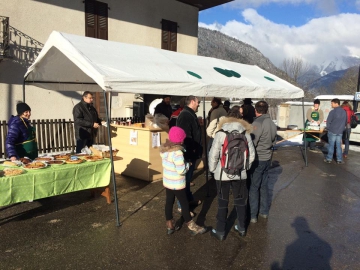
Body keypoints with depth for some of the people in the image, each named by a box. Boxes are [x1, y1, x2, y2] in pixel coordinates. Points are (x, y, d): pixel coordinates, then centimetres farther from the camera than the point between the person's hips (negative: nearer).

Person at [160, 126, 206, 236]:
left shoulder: (164, 149, -2)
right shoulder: (177, 152, -27)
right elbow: (181, 171, -26)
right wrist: (188, 164, -9)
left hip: (167, 182, 7)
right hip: (177, 184, -7)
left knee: (169, 202, 17)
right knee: (184, 204, 7)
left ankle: (170, 225, 30)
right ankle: (192, 227, 22)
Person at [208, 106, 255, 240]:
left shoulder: (220, 133, -9)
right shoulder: (245, 133, -2)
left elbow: (213, 154, -10)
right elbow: (251, 154, 0)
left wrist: (212, 169, 5)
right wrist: (245, 167, 14)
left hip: (223, 173, -2)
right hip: (240, 173, 3)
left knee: (222, 202, 10)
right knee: (240, 201, 18)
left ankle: (220, 232, 19)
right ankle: (241, 228, 32)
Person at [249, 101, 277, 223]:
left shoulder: (257, 123, -19)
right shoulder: (272, 123, 5)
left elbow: (252, 143, -18)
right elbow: (273, 141, 12)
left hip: (258, 159, -7)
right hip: (267, 158, 7)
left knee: (253, 188, 2)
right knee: (264, 186, 18)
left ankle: (253, 215, 9)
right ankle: (264, 212, 28)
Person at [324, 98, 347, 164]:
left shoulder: (333, 112, -15)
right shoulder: (344, 111, 5)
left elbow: (328, 121, -10)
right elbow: (346, 122, 14)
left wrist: (328, 128, 6)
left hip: (332, 131, -5)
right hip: (340, 132, 5)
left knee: (331, 145, 3)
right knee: (338, 146, 9)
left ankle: (329, 159, 9)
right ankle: (339, 160, 11)